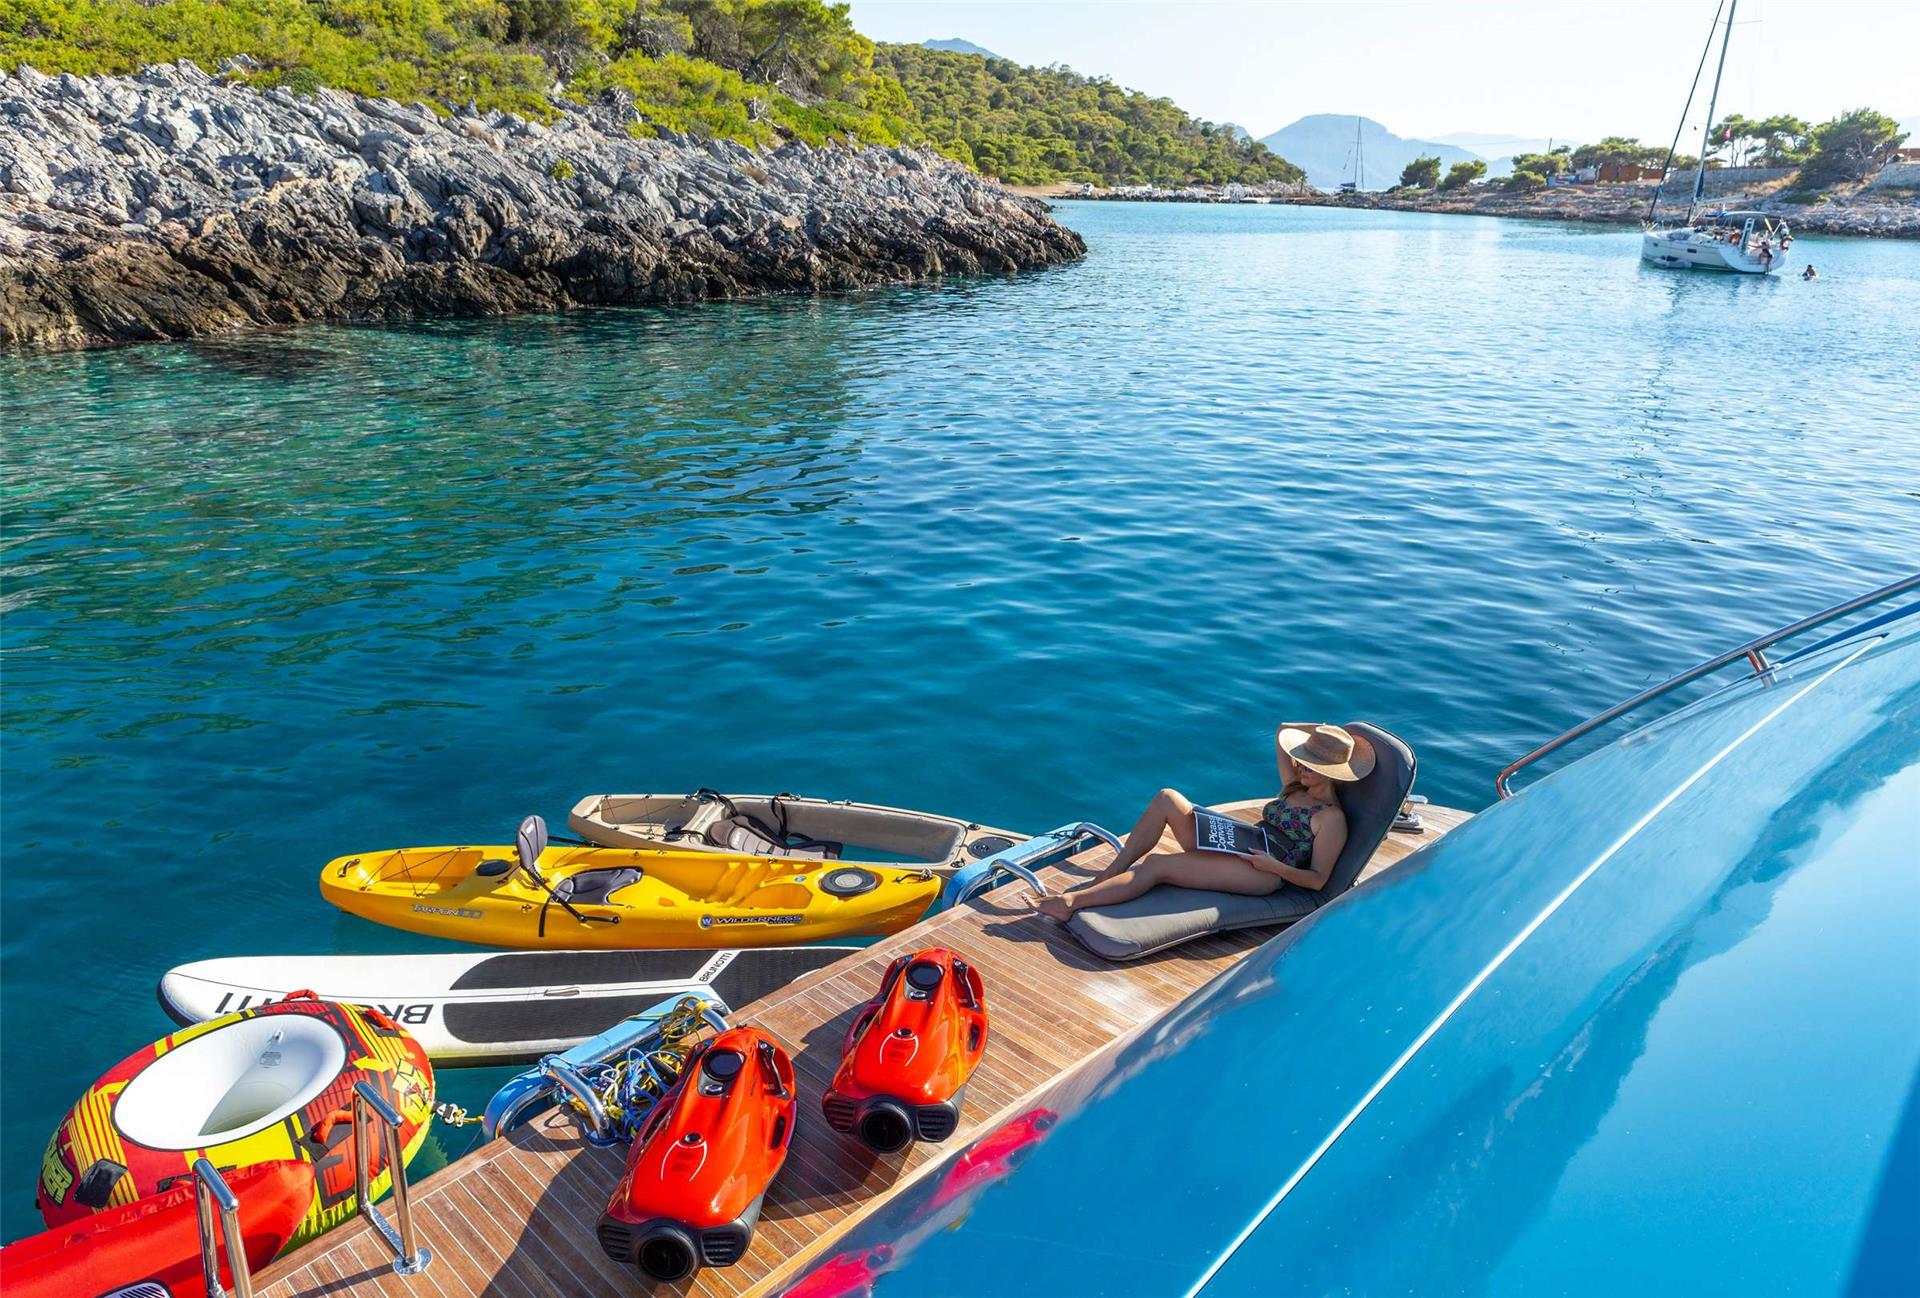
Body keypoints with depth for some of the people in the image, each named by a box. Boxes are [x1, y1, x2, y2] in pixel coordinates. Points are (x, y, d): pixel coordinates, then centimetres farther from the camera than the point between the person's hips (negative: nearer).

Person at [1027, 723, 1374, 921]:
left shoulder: (1332, 818, -3)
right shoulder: (1296, 786, 18)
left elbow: (1318, 880, -8)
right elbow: (1282, 733, 25)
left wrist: (1275, 866, -20)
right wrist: (1323, 732, 17)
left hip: (1262, 874, -8)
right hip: (1231, 849, 9)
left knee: (1156, 865, -24)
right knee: (1166, 798, -12)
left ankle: (1072, 902, -25)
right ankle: (1107, 876, -13)